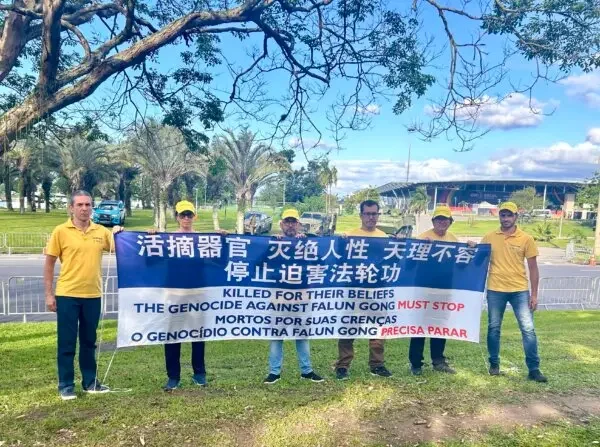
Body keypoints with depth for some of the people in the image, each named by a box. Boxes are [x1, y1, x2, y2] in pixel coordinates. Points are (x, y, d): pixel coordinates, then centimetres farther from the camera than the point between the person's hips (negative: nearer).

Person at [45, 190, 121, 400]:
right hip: (67, 295, -3)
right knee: (66, 343, 6)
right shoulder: (61, 231, -4)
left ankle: (90, 382, 27)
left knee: (89, 342, 15)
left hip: (92, 295, 3)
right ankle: (66, 385, 19)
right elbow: (49, 263, -1)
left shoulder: (102, 231, 3)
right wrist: (49, 294, -3)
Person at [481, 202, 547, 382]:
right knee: (494, 328, 9)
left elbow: (533, 268, 2)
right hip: (495, 290, 1)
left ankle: (534, 369, 10)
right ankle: (494, 364, 23)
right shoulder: (489, 237, 2)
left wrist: (534, 294, -1)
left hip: (520, 290, -1)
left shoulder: (526, 239, -1)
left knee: (528, 329, -1)